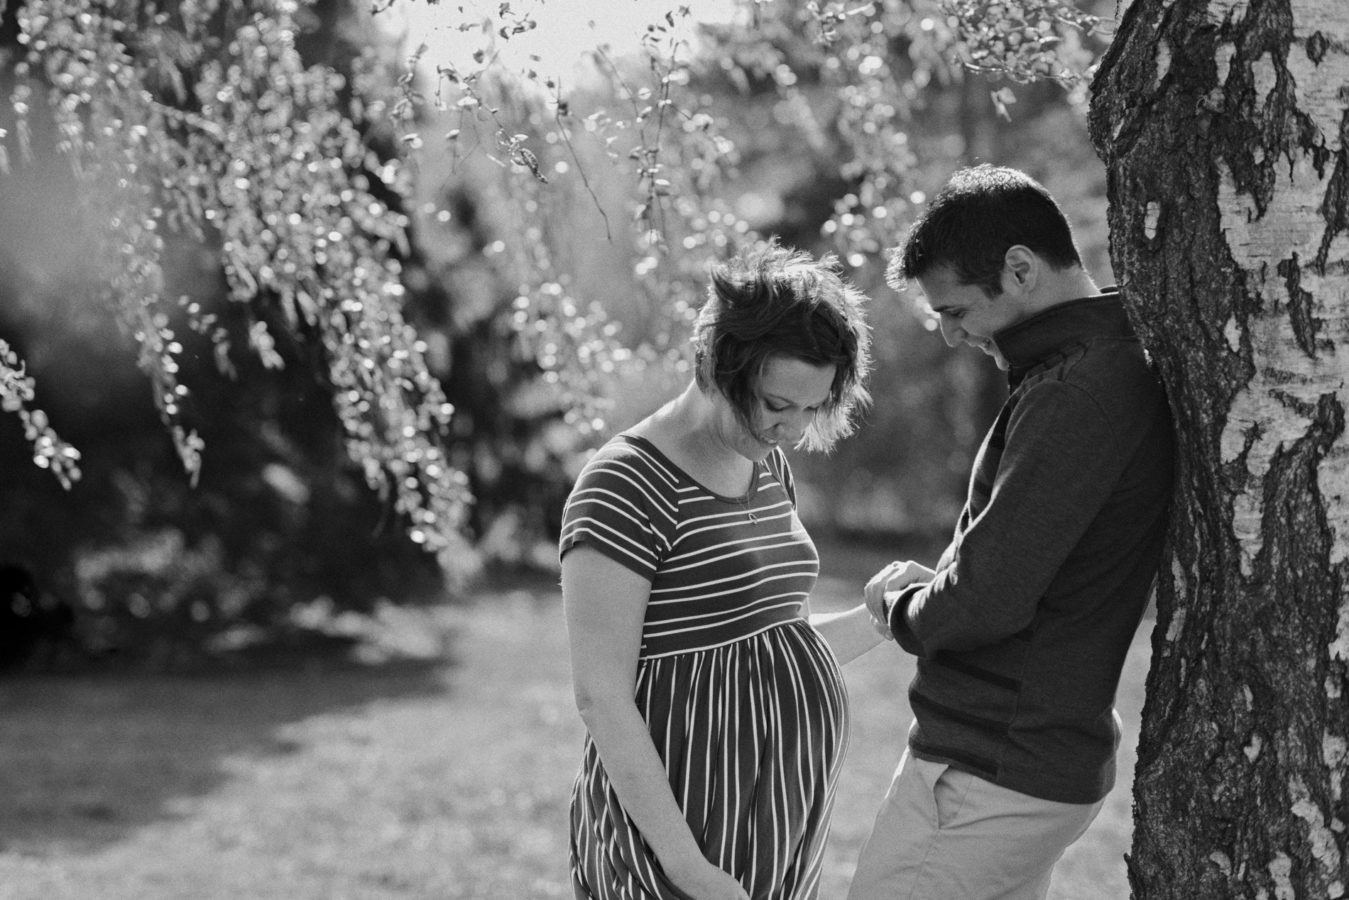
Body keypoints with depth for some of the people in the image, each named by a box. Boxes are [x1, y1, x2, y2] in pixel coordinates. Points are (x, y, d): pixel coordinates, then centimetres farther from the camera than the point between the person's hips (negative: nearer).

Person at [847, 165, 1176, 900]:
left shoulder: (1077, 394, -21)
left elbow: (987, 601, -24)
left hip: (988, 776, -10)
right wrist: (931, 589, 5)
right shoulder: (1121, 368, 11)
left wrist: (897, 600, -5)